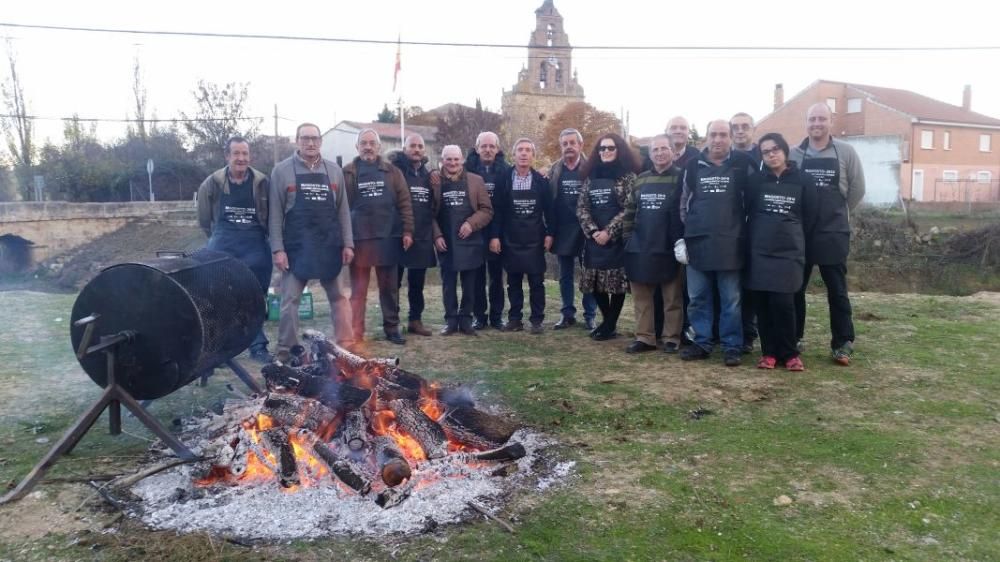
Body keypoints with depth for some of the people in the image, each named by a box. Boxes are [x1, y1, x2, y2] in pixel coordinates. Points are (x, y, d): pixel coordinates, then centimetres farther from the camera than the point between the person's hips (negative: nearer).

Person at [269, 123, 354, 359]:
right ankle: (287, 349, 11)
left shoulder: (334, 170, 8)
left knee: (337, 296, 10)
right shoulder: (282, 170, 0)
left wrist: (347, 243, 1)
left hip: (329, 245, 3)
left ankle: (346, 344, 18)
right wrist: (277, 248, -9)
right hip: (296, 246, -2)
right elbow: (275, 213, -2)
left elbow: (343, 210, 8)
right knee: (290, 300, 2)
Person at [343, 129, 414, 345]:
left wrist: (407, 231, -2)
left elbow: (404, 203, 6)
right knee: (358, 289, 4)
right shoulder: (348, 172, 3)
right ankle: (356, 333, 10)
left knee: (390, 287, 11)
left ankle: (392, 328, 21)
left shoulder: (392, 172, 8)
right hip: (359, 239, -2)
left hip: (388, 238, 2)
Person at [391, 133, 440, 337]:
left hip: (422, 237, 6)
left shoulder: (428, 174, 14)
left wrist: (436, 187, -6)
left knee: (417, 283, 13)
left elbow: (436, 207, 11)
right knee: (394, 282, 2)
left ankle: (415, 320, 23)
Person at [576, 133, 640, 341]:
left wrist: (609, 232, -15)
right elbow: (581, 208, 6)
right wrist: (593, 231, -8)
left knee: (617, 281, 0)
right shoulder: (591, 176, 11)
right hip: (594, 238, 5)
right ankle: (608, 322, 24)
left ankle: (610, 325, 12)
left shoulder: (628, 177, -2)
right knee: (596, 282, 7)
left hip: (617, 239, -4)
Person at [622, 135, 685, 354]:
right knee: (641, 296, 7)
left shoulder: (681, 178, -2)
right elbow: (629, 211, 17)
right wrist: (629, 236, 10)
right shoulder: (640, 179, 12)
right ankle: (644, 337, 15)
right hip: (641, 248, 5)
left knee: (672, 297, 5)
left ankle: (671, 338, 14)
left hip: (669, 248, -5)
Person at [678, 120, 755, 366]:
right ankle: (702, 343, 17)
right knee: (698, 298, 7)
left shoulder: (743, 164, 2)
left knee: (731, 300, 2)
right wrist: (682, 235, 10)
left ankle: (732, 347, 9)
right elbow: (684, 202, 15)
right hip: (698, 242, 3)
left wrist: (747, 233, 1)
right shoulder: (694, 166, 8)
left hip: (730, 243, -2)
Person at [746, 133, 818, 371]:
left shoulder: (803, 181, 1)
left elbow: (809, 218, 6)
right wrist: (756, 239, 8)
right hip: (759, 251, 2)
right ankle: (768, 352, 10)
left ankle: (789, 353, 3)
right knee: (762, 303, 0)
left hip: (790, 252, -2)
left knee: (783, 302, -10)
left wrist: (793, 239, 10)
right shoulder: (756, 180, 5)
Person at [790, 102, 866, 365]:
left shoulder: (846, 152, 1)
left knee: (837, 290, 3)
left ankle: (843, 344, 11)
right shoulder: (794, 154, 2)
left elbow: (857, 189, 5)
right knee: (795, 288, 7)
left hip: (834, 233, -1)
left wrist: (838, 213, 7)